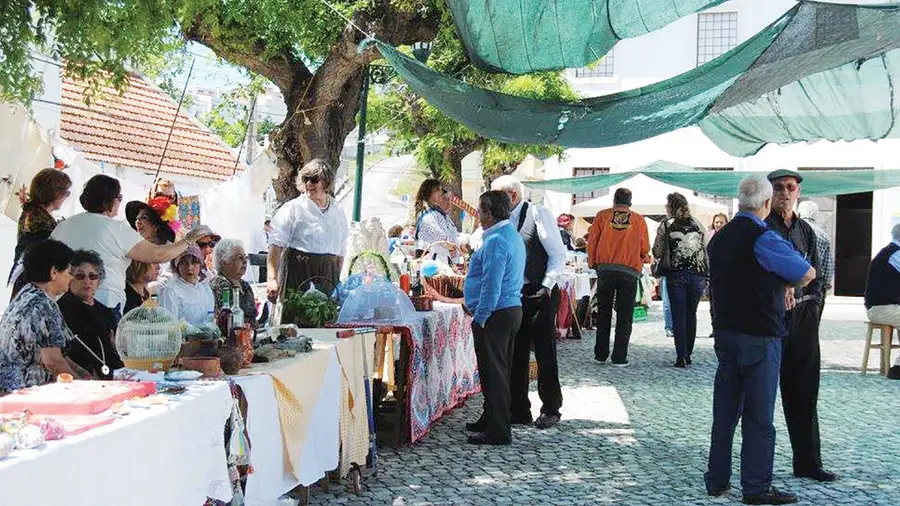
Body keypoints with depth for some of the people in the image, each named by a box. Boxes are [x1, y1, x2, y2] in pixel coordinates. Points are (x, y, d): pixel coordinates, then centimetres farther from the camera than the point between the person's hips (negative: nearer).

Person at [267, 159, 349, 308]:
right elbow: (276, 245, -9)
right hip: (297, 272, -4)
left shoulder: (338, 212, 14)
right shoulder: (293, 208, 0)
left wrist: (337, 280, 12)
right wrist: (272, 279, -20)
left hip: (327, 275, 4)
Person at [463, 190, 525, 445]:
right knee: (499, 370, 18)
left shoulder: (496, 242, -19)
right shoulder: (514, 236, 14)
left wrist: (479, 317, -17)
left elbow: (491, 286, -24)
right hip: (512, 308, 10)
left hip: (495, 315, -10)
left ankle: (498, 432, 2)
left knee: (493, 372, -4)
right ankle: (491, 419, 31)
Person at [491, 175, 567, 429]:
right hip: (513, 295, 6)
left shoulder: (538, 214, -8)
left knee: (545, 353, 1)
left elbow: (559, 254, -9)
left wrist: (546, 287, -15)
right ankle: (518, 410, 17)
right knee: (516, 354, 9)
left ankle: (550, 410, 11)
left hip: (540, 294, -6)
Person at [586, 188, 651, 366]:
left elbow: (591, 242, 1)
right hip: (630, 272, -1)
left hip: (605, 269, 1)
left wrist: (592, 263, 13)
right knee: (624, 317, 3)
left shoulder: (602, 216, 3)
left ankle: (600, 354, 14)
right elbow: (645, 250, 6)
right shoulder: (639, 220, 3)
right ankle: (619, 358, 1)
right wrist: (642, 260, 26)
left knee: (603, 314, 11)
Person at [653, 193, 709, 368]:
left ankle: (681, 357, -4)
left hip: (676, 275, -3)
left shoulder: (666, 226, -1)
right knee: (691, 314, 12)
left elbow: (657, 253, -2)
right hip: (698, 274, 3)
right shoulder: (698, 225, 9)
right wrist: (706, 275, 16)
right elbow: (707, 251, 8)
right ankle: (688, 355, 14)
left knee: (678, 316, 1)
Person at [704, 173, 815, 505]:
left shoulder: (719, 238, 9)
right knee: (759, 416, 1)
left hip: (725, 332, 7)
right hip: (759, 337, -7)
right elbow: (808, 273, -9)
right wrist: (788, 285, 12)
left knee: (724, 411, 12)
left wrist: (779, 287, 9)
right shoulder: (763, 238, -16)